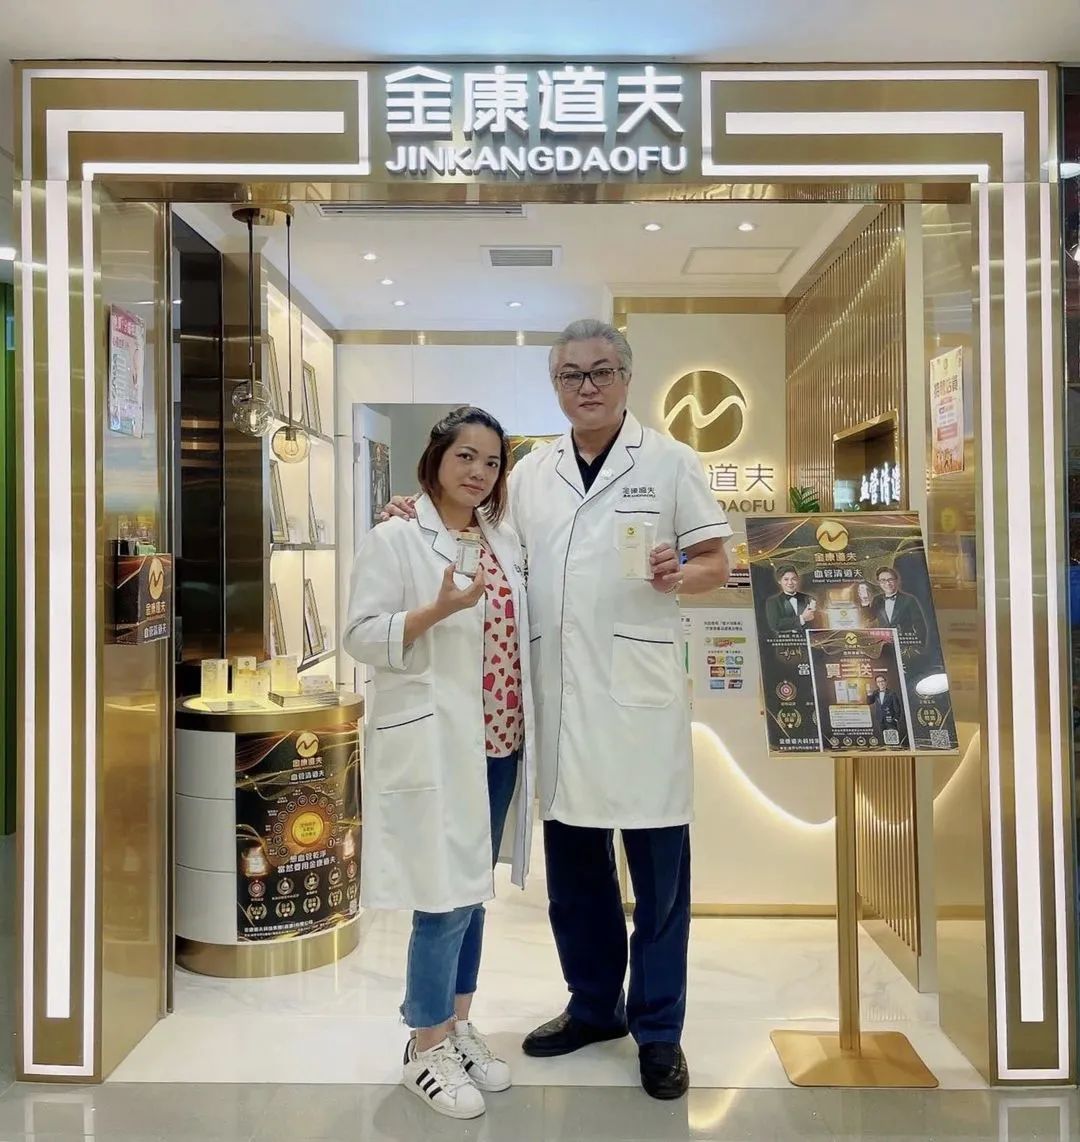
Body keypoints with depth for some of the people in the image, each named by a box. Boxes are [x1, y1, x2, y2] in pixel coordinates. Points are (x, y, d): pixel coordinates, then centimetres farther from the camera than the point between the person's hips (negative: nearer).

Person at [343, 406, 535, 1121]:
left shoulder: (505, 540, 11)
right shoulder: (395, 540, -8)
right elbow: (363, 638, -13)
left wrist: (526, 728, 14)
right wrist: (438, 609, -26)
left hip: (499, 742, 7)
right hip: (435, 745, -6)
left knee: (474, 892, 16)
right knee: (445, 897, -1)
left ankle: (459, 1025, 33)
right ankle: (426, 1050, 19)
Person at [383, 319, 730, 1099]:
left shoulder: (671, 462, 1)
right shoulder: (530, 473, 12)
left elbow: (718, 563, 0)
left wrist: (680, 576, -21)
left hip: (640, 690, -4)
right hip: (556, 693, 4)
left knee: (658, 870, 6)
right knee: (572, 865, 15)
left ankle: (659, 1029, 23)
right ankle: (594, 1004, 34)